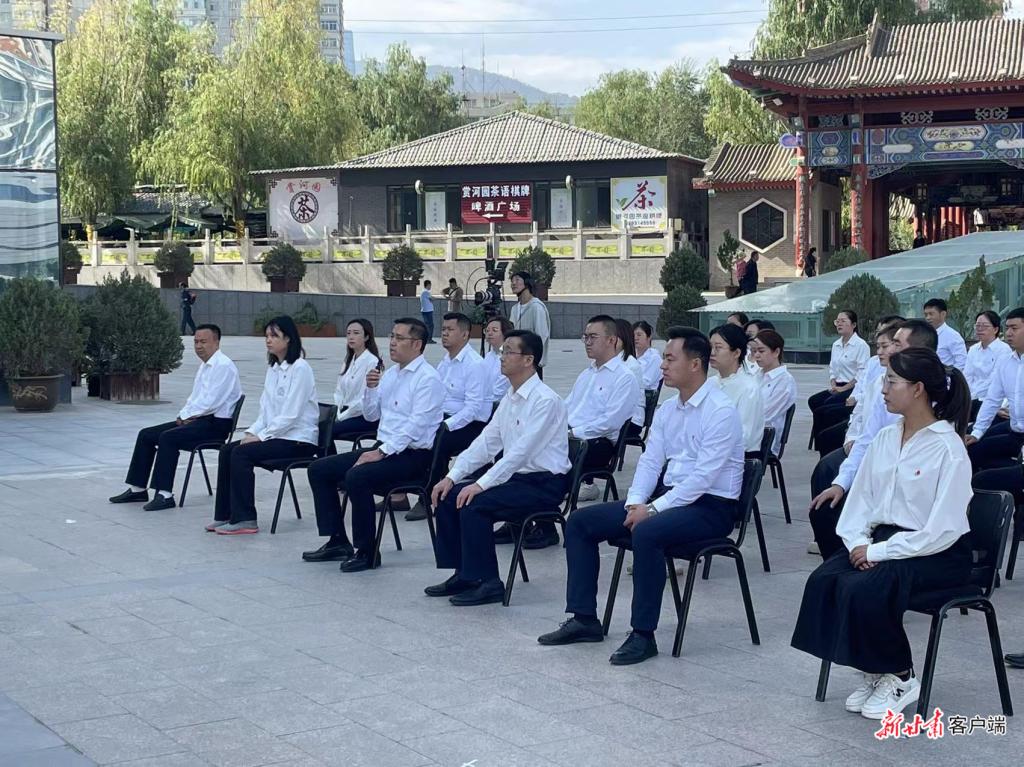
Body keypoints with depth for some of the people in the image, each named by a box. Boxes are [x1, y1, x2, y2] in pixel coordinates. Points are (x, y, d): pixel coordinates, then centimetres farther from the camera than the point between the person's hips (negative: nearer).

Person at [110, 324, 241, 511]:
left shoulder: (223, 366, -14)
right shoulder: (204, 365, 17)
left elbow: (210, 402, -22)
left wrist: (185, 415, -11)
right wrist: (184, 415, 2)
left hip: (215, 424, -10)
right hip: (197, 419, 10)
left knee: (168, 437, -28)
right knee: (146, 435, 3)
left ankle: (165, 495, -26)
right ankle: (138, 489, 7)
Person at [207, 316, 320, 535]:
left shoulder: (300, 368, -13)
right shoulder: (272, 368, 13)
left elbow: (290, 414, -19)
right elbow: (266, 410, 14)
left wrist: (261, 436, -17)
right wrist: (252, 432, -3)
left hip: (298, 439, -8)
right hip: (275, 434, 8)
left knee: (242, 453, -22)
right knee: (227, 450, -6)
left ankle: (244, 520, -17)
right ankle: (225, 515, -3)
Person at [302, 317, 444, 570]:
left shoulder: (428, 378, -12)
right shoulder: (390, 374, 14)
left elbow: (416, 426, -20)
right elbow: (371, 415, 18)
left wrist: (381, 452, -24)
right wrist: (370, 388, -1)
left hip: (413, 455, -9)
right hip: (385, 448, 9)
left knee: (356, 477, -31)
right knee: (318, 469, 3)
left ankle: (367, 552, -16)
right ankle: (337, 542, 7)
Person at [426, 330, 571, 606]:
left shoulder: (545, 400, -17)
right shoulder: (510, 398, 11)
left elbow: (521, 451, -24)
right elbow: (485, 442, 11)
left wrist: (481, 484, -26)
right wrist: (452, 477, 1)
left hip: (543, 484, -9)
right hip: (516, 476, 9)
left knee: (474, 504, -26)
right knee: (448, 497, -1)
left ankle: (488, 583, -14)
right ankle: (463, 575, 7)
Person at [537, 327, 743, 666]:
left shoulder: (720, 410, -15)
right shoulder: (666, 410, 11)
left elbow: (704, 475, -21)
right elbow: (650, 460, 10)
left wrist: (653, 510, -22)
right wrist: (635, 502, -9)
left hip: (710, 505, -9)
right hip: (668, 495, 9)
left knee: (647, 532, -38)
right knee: (580, 522, 0)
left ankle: (643, 635, -26)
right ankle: (584, 619, 3)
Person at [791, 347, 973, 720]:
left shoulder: (948, 448, -14)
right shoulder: (885, 438, 8)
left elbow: (942, 529, -18)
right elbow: (861, 497, 12)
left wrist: (879, 552, -18)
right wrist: (858, 541, -7)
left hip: (937, 553, -7)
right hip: (882, 538, 7)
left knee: (866, 589, -32)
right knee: (823, 580, -20)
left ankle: (899, 678, -7)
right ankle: (873, 671, -5)